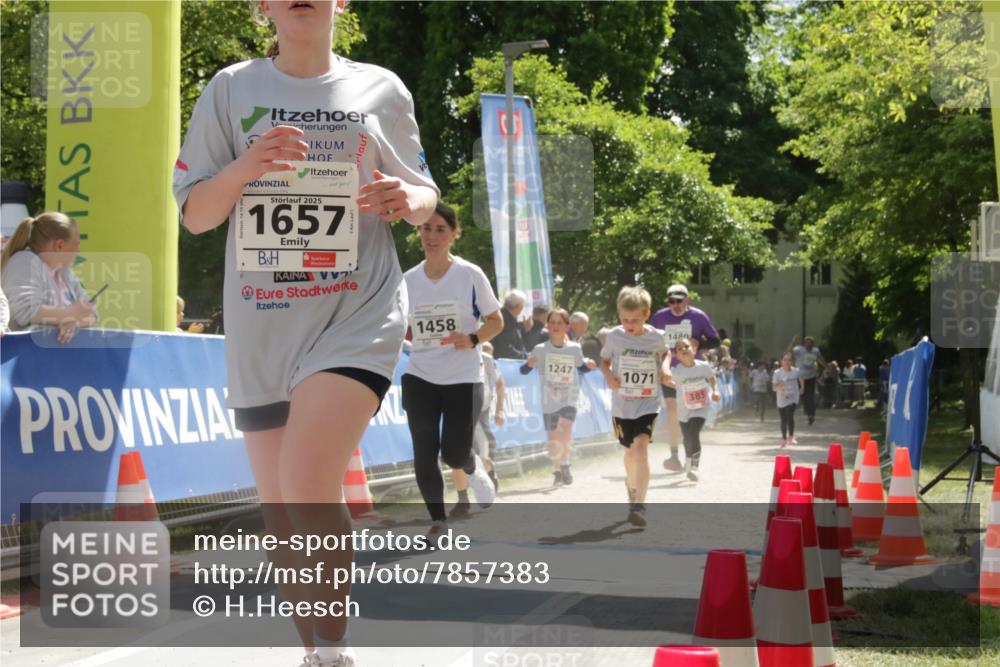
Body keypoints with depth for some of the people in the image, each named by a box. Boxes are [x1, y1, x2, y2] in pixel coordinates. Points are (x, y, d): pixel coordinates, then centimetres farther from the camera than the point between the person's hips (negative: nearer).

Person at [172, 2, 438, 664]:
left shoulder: (381, 89, 7)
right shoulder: (232, 88, 7)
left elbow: (425, 198, 17)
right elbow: (195, 214, 6)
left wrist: (409, 201, -8)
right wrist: (243, 168, -14)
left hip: (358, 312, -3)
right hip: (261, 328, 3)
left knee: (307, 484, -23)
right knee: (280, 510, 8)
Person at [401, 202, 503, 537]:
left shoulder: (470, 275, -8)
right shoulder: (408, 280, 1)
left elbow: (496, 321, -2)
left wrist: (472, 340, -19)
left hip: (463, 379, -2)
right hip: (419, 377, 3)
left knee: (454, 454, -5)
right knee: (424, 455, -3)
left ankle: (474, 470, 32)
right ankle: (438, 520, 12)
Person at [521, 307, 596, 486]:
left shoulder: (574, 349, -4)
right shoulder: (540, 350, -8)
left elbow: (580, 367, 13)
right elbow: (523, 371, -8)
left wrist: (589, 366, -8)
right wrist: (529, 364, -29)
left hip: (569, 399, -1)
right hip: (549, 402, 1)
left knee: (565, 430, -22)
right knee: (553, 440, 7)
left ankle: (565, 465, -2)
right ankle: (557, 471, 27)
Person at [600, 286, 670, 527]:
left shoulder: (656, 337, -6)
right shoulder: (615, 336, -6)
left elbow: (666, 352, 15)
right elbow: (604, 360, 8)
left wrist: (665, 366, -5)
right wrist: (608, 375, -12)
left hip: (647, 404, -2)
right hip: (621, 405, 2)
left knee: (641, 447, -21)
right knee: (630, 452, 16)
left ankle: (639, 505, -20)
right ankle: (632, 493, 41)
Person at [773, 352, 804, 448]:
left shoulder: (796, 371, -7)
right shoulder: (777, 373, -11)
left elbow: (801, 379, 16)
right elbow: (774, 388, -14)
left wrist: (802, 388, 17)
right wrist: (778, 386, -34)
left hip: (793, 398, -1)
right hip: (782, 399, 1)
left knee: (790, 416, -22)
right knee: (783, 420, 9)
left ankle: (791, 436, -12)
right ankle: (784, 438, 25)